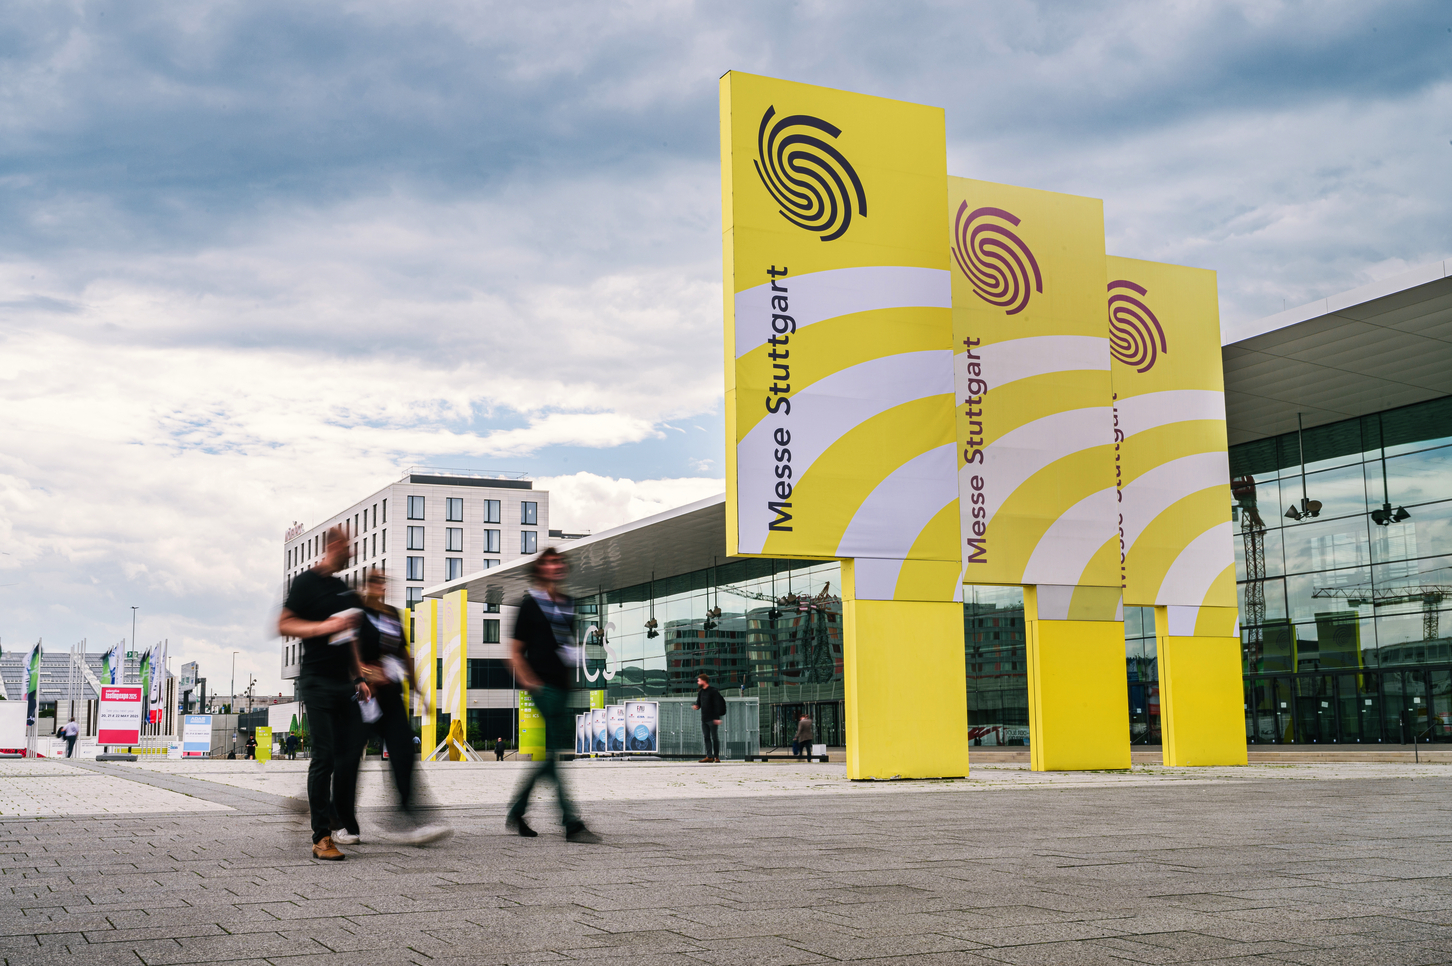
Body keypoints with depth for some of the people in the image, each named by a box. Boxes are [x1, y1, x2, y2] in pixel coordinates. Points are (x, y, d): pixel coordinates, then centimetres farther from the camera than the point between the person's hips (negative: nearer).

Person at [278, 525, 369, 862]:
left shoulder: (343, 589, 19)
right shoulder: (306, 582, -4)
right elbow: (284, 625, -10)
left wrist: (358, 678, 21)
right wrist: (325, 626, -21)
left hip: (343, 683, 8)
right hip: (317, 682, -8)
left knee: (351, 751, 5)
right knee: (324, 756, -10)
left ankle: (345, 822, 19)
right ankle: (321, 837, -7)